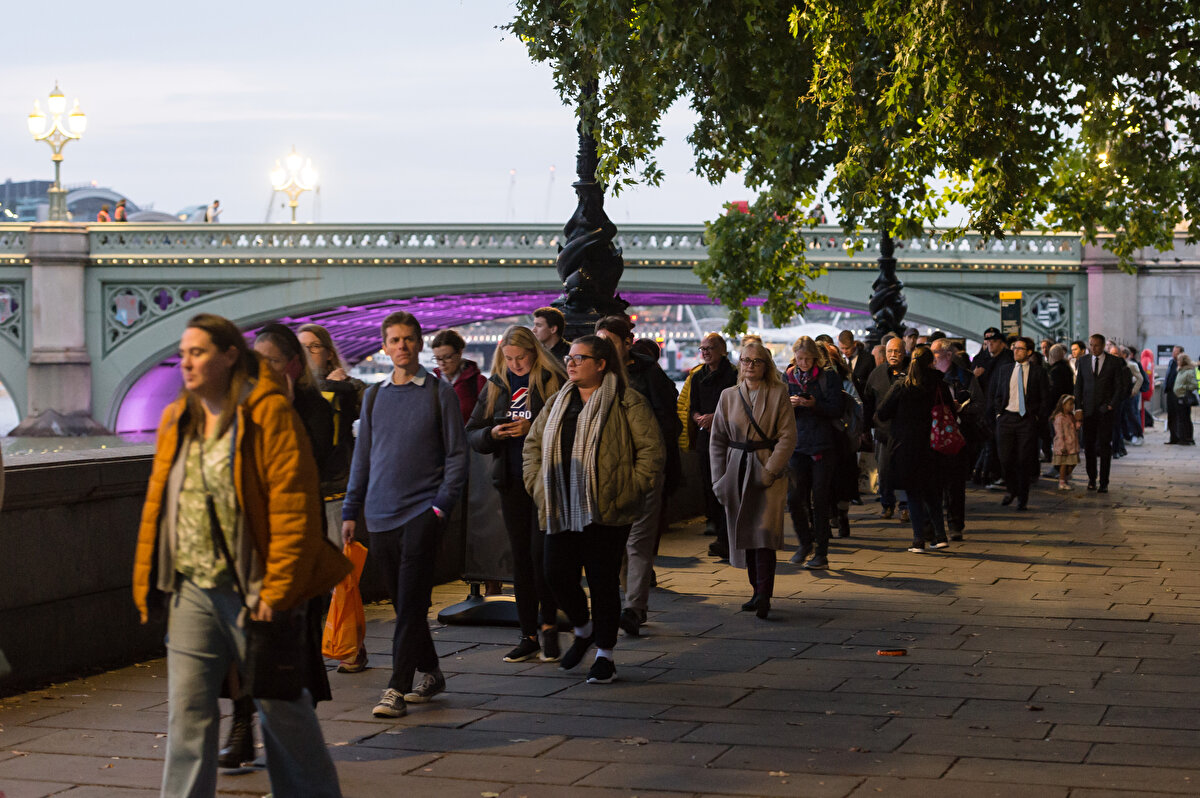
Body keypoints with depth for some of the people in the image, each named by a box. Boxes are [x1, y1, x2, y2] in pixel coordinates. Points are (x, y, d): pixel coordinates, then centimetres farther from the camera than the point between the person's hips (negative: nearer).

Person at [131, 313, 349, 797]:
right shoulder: (177, 420, 11)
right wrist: (147, 583, 10)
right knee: (187, 712, 1)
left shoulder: (270, 413, -10)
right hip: (192, 591, 5)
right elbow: (157, 505, 15)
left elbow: (292, 508, -14)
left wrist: (277, 589, -17)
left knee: (281, 707, 8)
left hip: (253, 590, -5)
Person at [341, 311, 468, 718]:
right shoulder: (374, 395, 13)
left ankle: (397, 688, -10)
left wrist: (442, 504, -10)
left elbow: (457, 454, 0)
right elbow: (362, 456, 16)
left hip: (422, 512, -5)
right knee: (402, 602, 10)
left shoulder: (440, 393, 1)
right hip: (380, 515, 5)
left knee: (411, 604, -9)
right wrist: (350, 510, 11)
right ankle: (430, 673, 23)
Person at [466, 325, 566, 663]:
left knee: (541, 552, -10)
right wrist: (492, 433, -8)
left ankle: (548, 623, 10)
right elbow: (471, 434, 12)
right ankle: (529, 636, 15)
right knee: (521, 557, 8)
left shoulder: (554, 382, -5)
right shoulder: (495, 387, 10)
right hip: (513, 482, 5)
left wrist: (533, 429, -21)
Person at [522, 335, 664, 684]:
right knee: (558, 576, 2)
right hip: (561, 509, 6)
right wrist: (537, 483, 10)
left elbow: (652, 450, -7)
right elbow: (532, 444, 23)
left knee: (603, 580, -2)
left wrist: (629, 489, -10)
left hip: (605, 511, -5)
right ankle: (583, 629, 30)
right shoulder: (558, 402, 15)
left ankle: (605, 654, 12)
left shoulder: (627, 403, -4)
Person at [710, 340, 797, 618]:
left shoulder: (778, 395, 0)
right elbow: (718, 439, 12)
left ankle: (764, 595, -18)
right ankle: (758, 592, 15)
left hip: (767, 472, -4)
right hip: (737, 471, 4)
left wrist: (770, 470, -13)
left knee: (764, 532, -14)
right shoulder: (728, 396, 10)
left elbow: (787, 437, -5)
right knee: (744, 535, 5)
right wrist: (719, 478, 5)